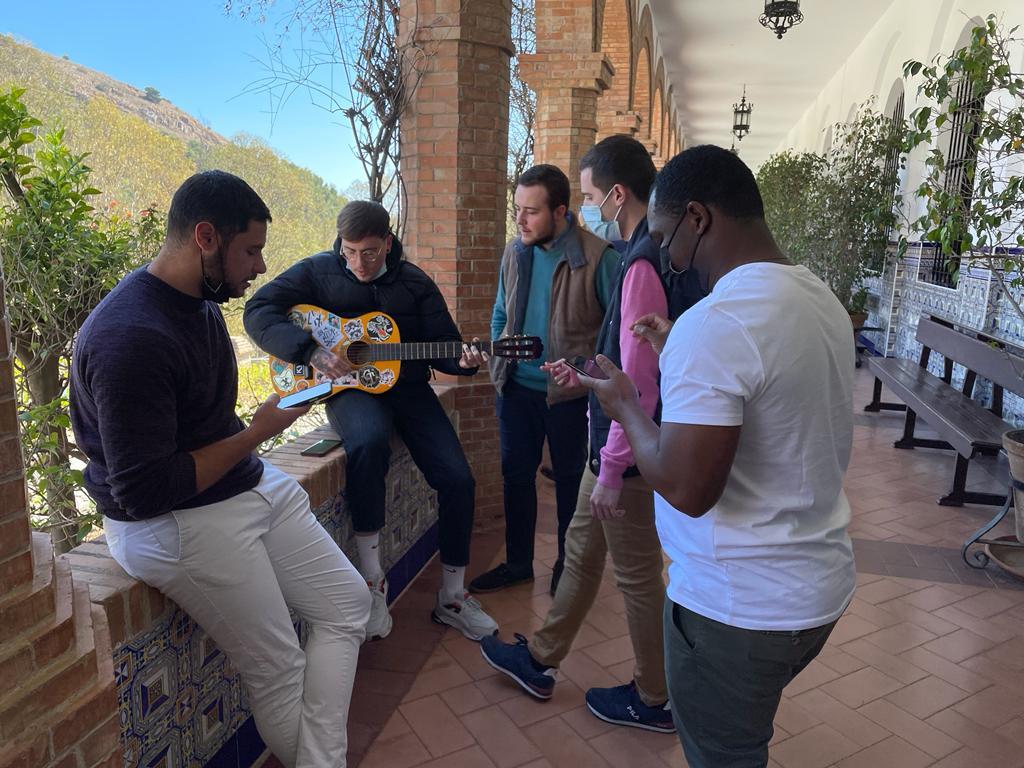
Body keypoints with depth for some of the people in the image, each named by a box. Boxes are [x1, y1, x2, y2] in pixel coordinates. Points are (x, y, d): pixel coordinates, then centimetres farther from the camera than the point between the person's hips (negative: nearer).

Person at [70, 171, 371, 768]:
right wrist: (259, 433, -17)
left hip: (254, 485, 9)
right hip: (175, 523, -9)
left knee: (347, 604, 8)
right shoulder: (130, 338, -26)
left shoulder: (200, 302, 4)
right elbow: (144, 492, -25)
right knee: (278, 670, 1)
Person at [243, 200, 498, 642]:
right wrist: (311, 350, -19)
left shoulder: (413, 283, 6)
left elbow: (443, 342, 6)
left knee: (458, 479, -12)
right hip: (349, 387, -3)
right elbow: (258, 312, -5)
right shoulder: (318, 271, 0)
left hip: (407, 386, 3)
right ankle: (371, 578, -23)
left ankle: (452, 597, 7)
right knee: (368, 441, -39)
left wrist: (462, 361, -17)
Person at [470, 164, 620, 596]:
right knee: (516, 474, 14)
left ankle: (568, 566, 30)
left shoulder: (597, 256, -14)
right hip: (516, 385, 5)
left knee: (570, 478, 11)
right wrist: (498, 353, 3)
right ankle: (517, 562, 31)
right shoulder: (514, 252, 4)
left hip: (570, 392, -5)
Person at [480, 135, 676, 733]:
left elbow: (641, 384, -25)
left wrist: (613, 468, -21)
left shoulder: (642, 264, -23)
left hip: (628, 453, -10)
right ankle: (541, 662, 38)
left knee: (637, 573, 8)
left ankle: (654, 700, 30)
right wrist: (585, 371, 18)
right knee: (582, 548, 20)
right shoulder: (648, 252, 8)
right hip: (613, 443, 10)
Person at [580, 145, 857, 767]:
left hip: (739, 605, -8)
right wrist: (679, 358, 13)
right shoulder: (822, 300, 3)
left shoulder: (712, 323, -26)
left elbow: (688, 490, -28)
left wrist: (626, 405, -12)